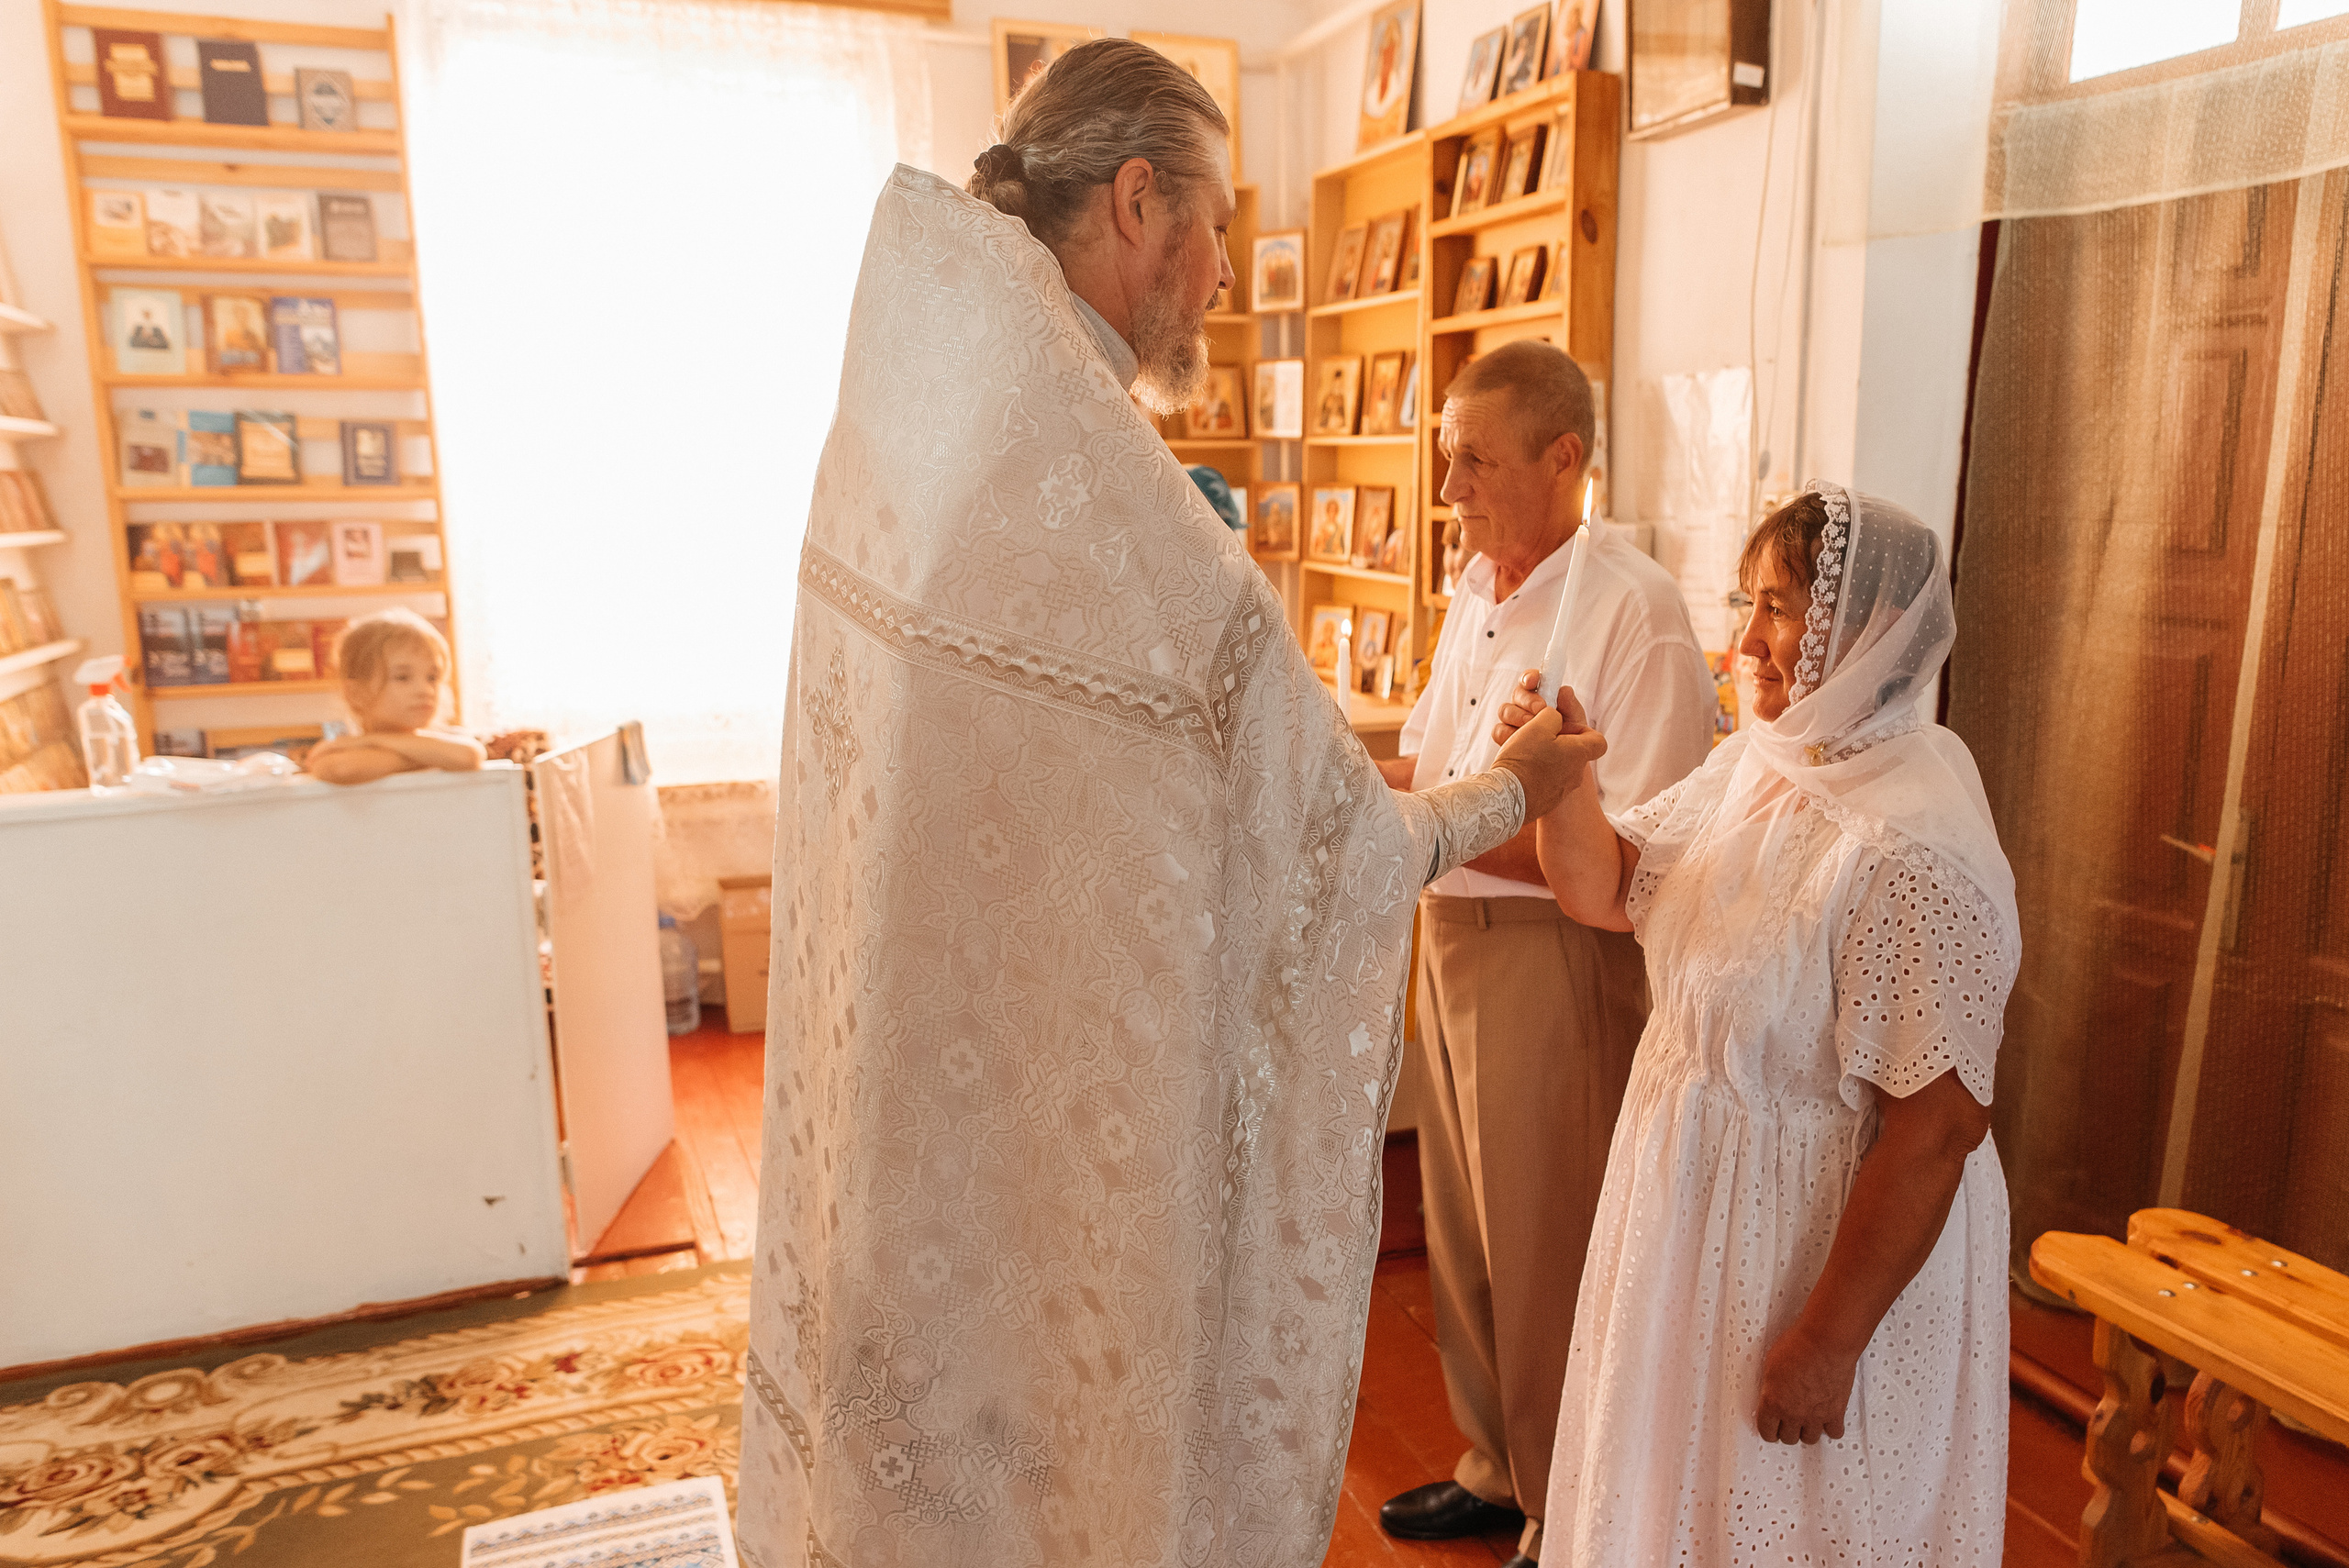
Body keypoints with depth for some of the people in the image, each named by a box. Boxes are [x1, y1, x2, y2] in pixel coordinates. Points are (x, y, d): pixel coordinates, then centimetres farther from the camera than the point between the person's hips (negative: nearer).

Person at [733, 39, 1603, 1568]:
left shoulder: (887, 440, -3)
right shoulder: (1135, 536, -27)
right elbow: (1341, 853, -14)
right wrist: (1514, 788, 5)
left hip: (907, 1066, 8)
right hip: (1084, 1095, -7)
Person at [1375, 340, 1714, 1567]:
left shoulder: (1633, 611, -18)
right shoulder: (1477, 590, 9)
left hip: (1553, 957, -8)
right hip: (1452, 935, 8)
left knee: (1545, 1255, 6)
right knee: (1461, 1226, 19)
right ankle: (1496, 1467, 41)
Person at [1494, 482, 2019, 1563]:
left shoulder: (1913, 856, -29)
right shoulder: (1752, 764, -2)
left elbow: (1936, 1131, -27)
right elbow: (1604, 891, 7)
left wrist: (1826, 1342, -21)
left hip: (1822, 1243, -8)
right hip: (1696, 1211, 8)